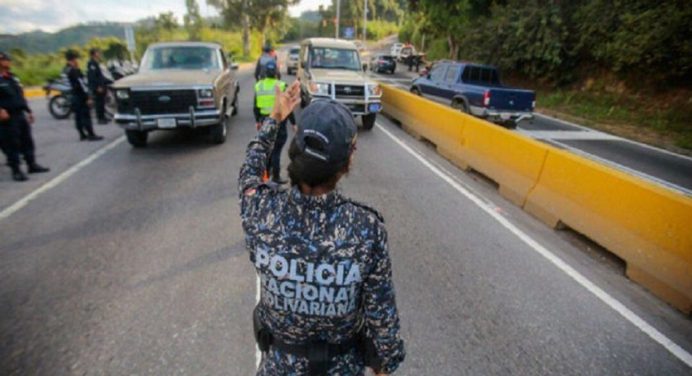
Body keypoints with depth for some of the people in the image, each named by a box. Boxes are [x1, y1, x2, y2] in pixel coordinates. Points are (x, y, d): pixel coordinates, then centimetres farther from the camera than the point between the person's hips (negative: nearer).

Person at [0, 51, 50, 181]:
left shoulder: (13, 78, 15)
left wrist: (28, 111, 18)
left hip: (20, 115, 7)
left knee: (27, 141, 13)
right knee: (12, 145, -2)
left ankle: (32, 164, 23)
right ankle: (16, 170, 5)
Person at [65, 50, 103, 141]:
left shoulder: (68, 70, 13)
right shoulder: (75, 71, -16)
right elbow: (81, 84, -20)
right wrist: (88, 97, -20)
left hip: (74, 96, 9)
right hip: (81, 96, -9)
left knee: (78, 116, 10)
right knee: (86, 115, -7)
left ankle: (82, 135, 15)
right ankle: (91, 135, -6)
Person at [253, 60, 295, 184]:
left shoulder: (258, 86, 2)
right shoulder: (281, 86, -12)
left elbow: (256, 107, 8)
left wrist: (257, 121, 20)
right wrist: (293, 123, -4)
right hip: (279, 122, -5)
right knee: (276, 150, 0)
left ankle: (267, 171, 31)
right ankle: (276, 177, 4)